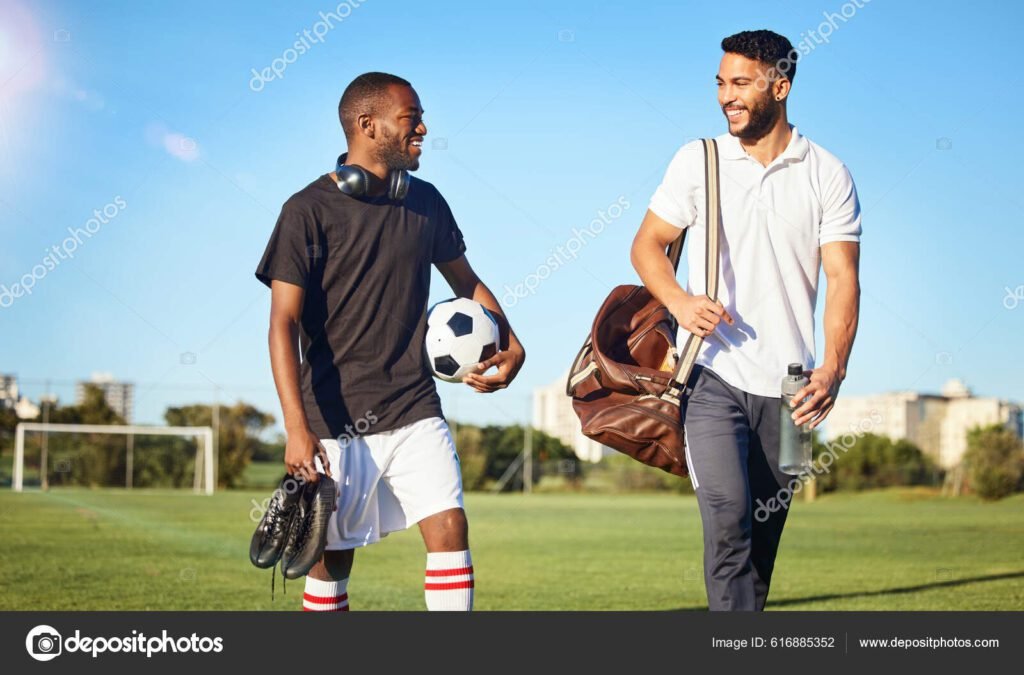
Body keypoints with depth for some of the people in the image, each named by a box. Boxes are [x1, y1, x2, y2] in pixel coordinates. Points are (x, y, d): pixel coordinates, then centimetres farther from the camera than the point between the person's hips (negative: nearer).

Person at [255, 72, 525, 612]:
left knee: (449, 529, -9)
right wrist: (297, 428, -22)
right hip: (336, 420, -4)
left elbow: (464, 281, 22)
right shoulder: (309, 211, -8)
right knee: (332, 556, 5)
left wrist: (510, 345, 5)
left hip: (415, 411, 4)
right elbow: (283, 324, -13)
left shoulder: (425, 203, 7)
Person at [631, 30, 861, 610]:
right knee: (729, 520, -18)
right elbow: (647, 244, 10)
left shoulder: (828, 175, 3)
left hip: (787, 387, 1)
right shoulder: (698, 160, 5)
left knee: (764, 537, 7)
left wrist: (833, 369, -17)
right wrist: (679, 301, -12)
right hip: (714, 375, -1)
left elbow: (844, 279, -2)